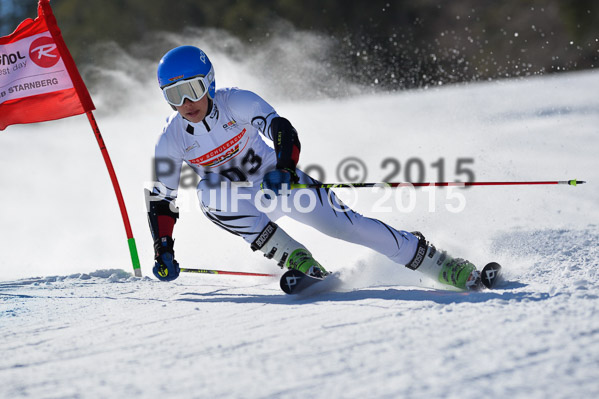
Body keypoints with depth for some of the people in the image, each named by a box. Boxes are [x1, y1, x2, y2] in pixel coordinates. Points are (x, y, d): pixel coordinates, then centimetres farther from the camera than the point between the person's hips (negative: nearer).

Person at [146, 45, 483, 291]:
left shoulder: (236, 103, -23)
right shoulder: (172, 141, -16)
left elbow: (283, 131, -35)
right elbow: (161, 200, -7)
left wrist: (283, 169, -54)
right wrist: (164, 251, -16)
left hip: (279, 181, -1)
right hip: (234, 198, 1)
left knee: (343, 223, -15)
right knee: (210, 194, -32)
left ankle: (442, 265, -4)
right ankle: (299, 262, -24)